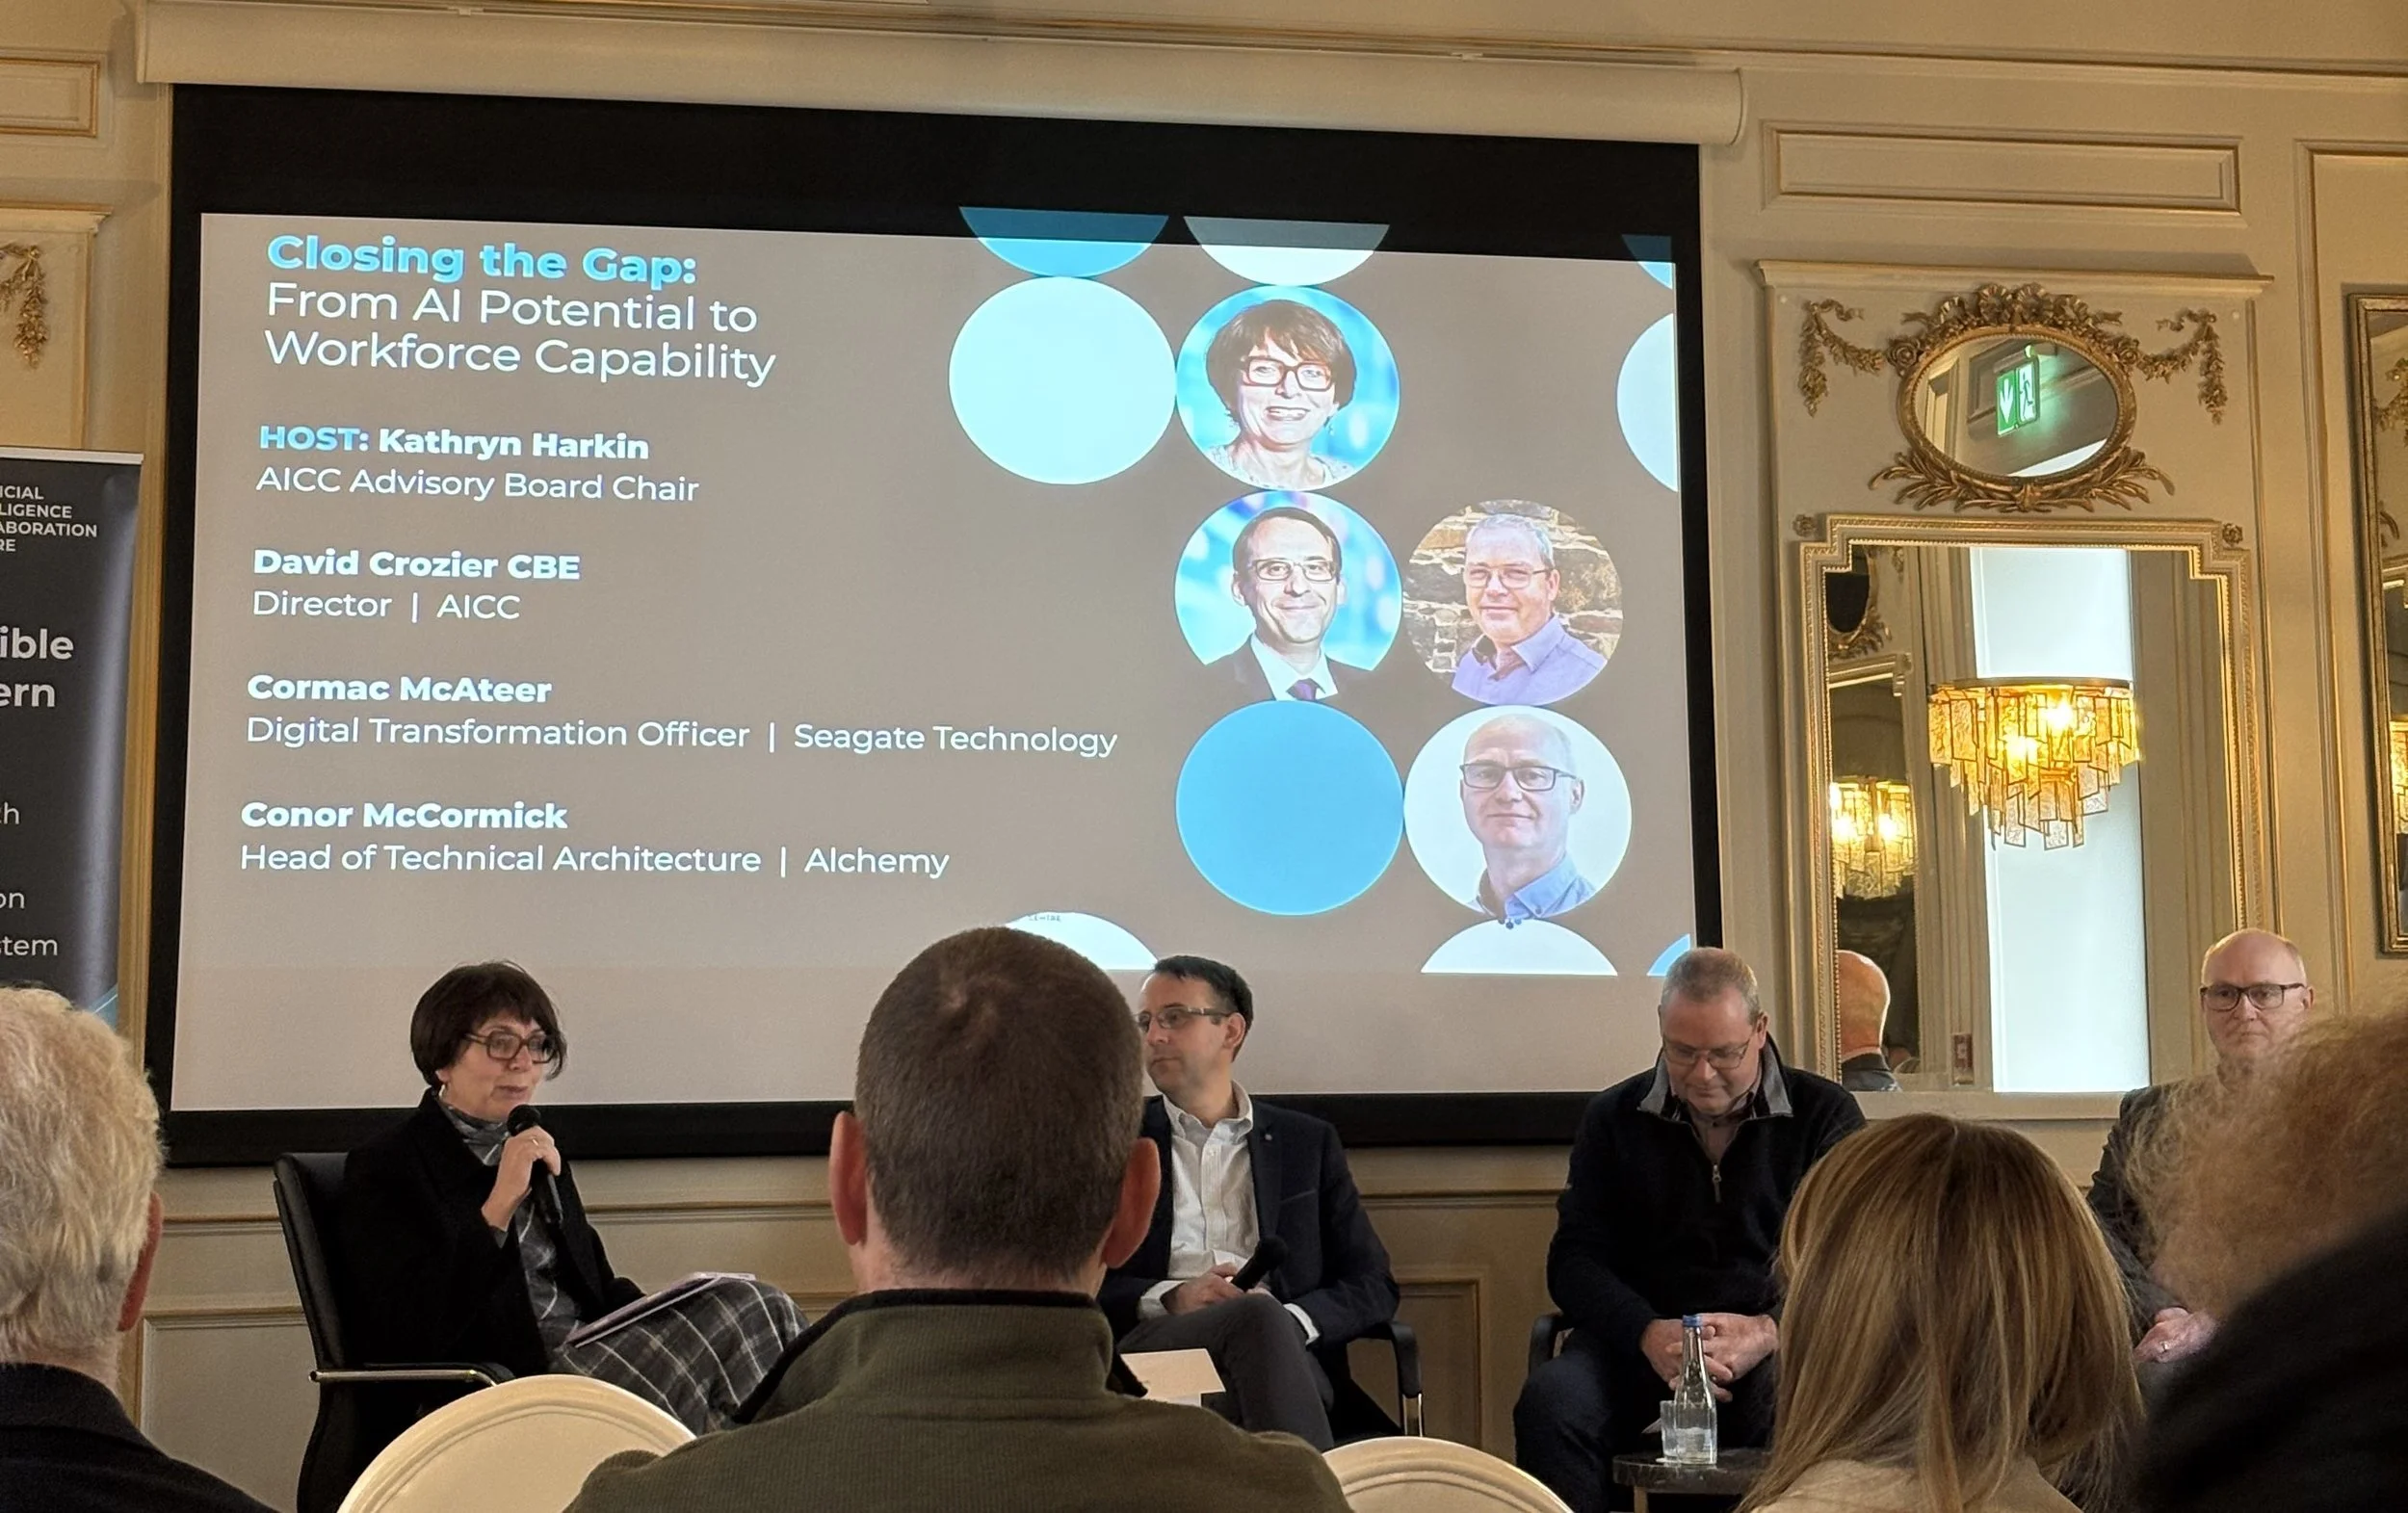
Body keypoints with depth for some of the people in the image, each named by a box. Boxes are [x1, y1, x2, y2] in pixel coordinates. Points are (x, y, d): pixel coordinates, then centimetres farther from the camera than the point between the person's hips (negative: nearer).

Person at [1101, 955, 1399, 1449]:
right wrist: (1170, 1298, -10)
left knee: (1268, 1321, -38)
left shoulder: (1308, 1143, 22)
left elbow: (1373, 1287, 15)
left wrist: (1290, 1319, -7)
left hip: (1291, 1357, 1)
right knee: (1257, 1317, -36)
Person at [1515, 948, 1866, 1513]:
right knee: (1550, 1403, -30)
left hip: (1777, 1343, -1)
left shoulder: (1824, 1113, 5)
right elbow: (1575, 1258, 5)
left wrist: (1769, 1333, -20)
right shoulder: (1614, 1118, 9)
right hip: (1639, 1339, 2)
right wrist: (1649, 1334, -16)